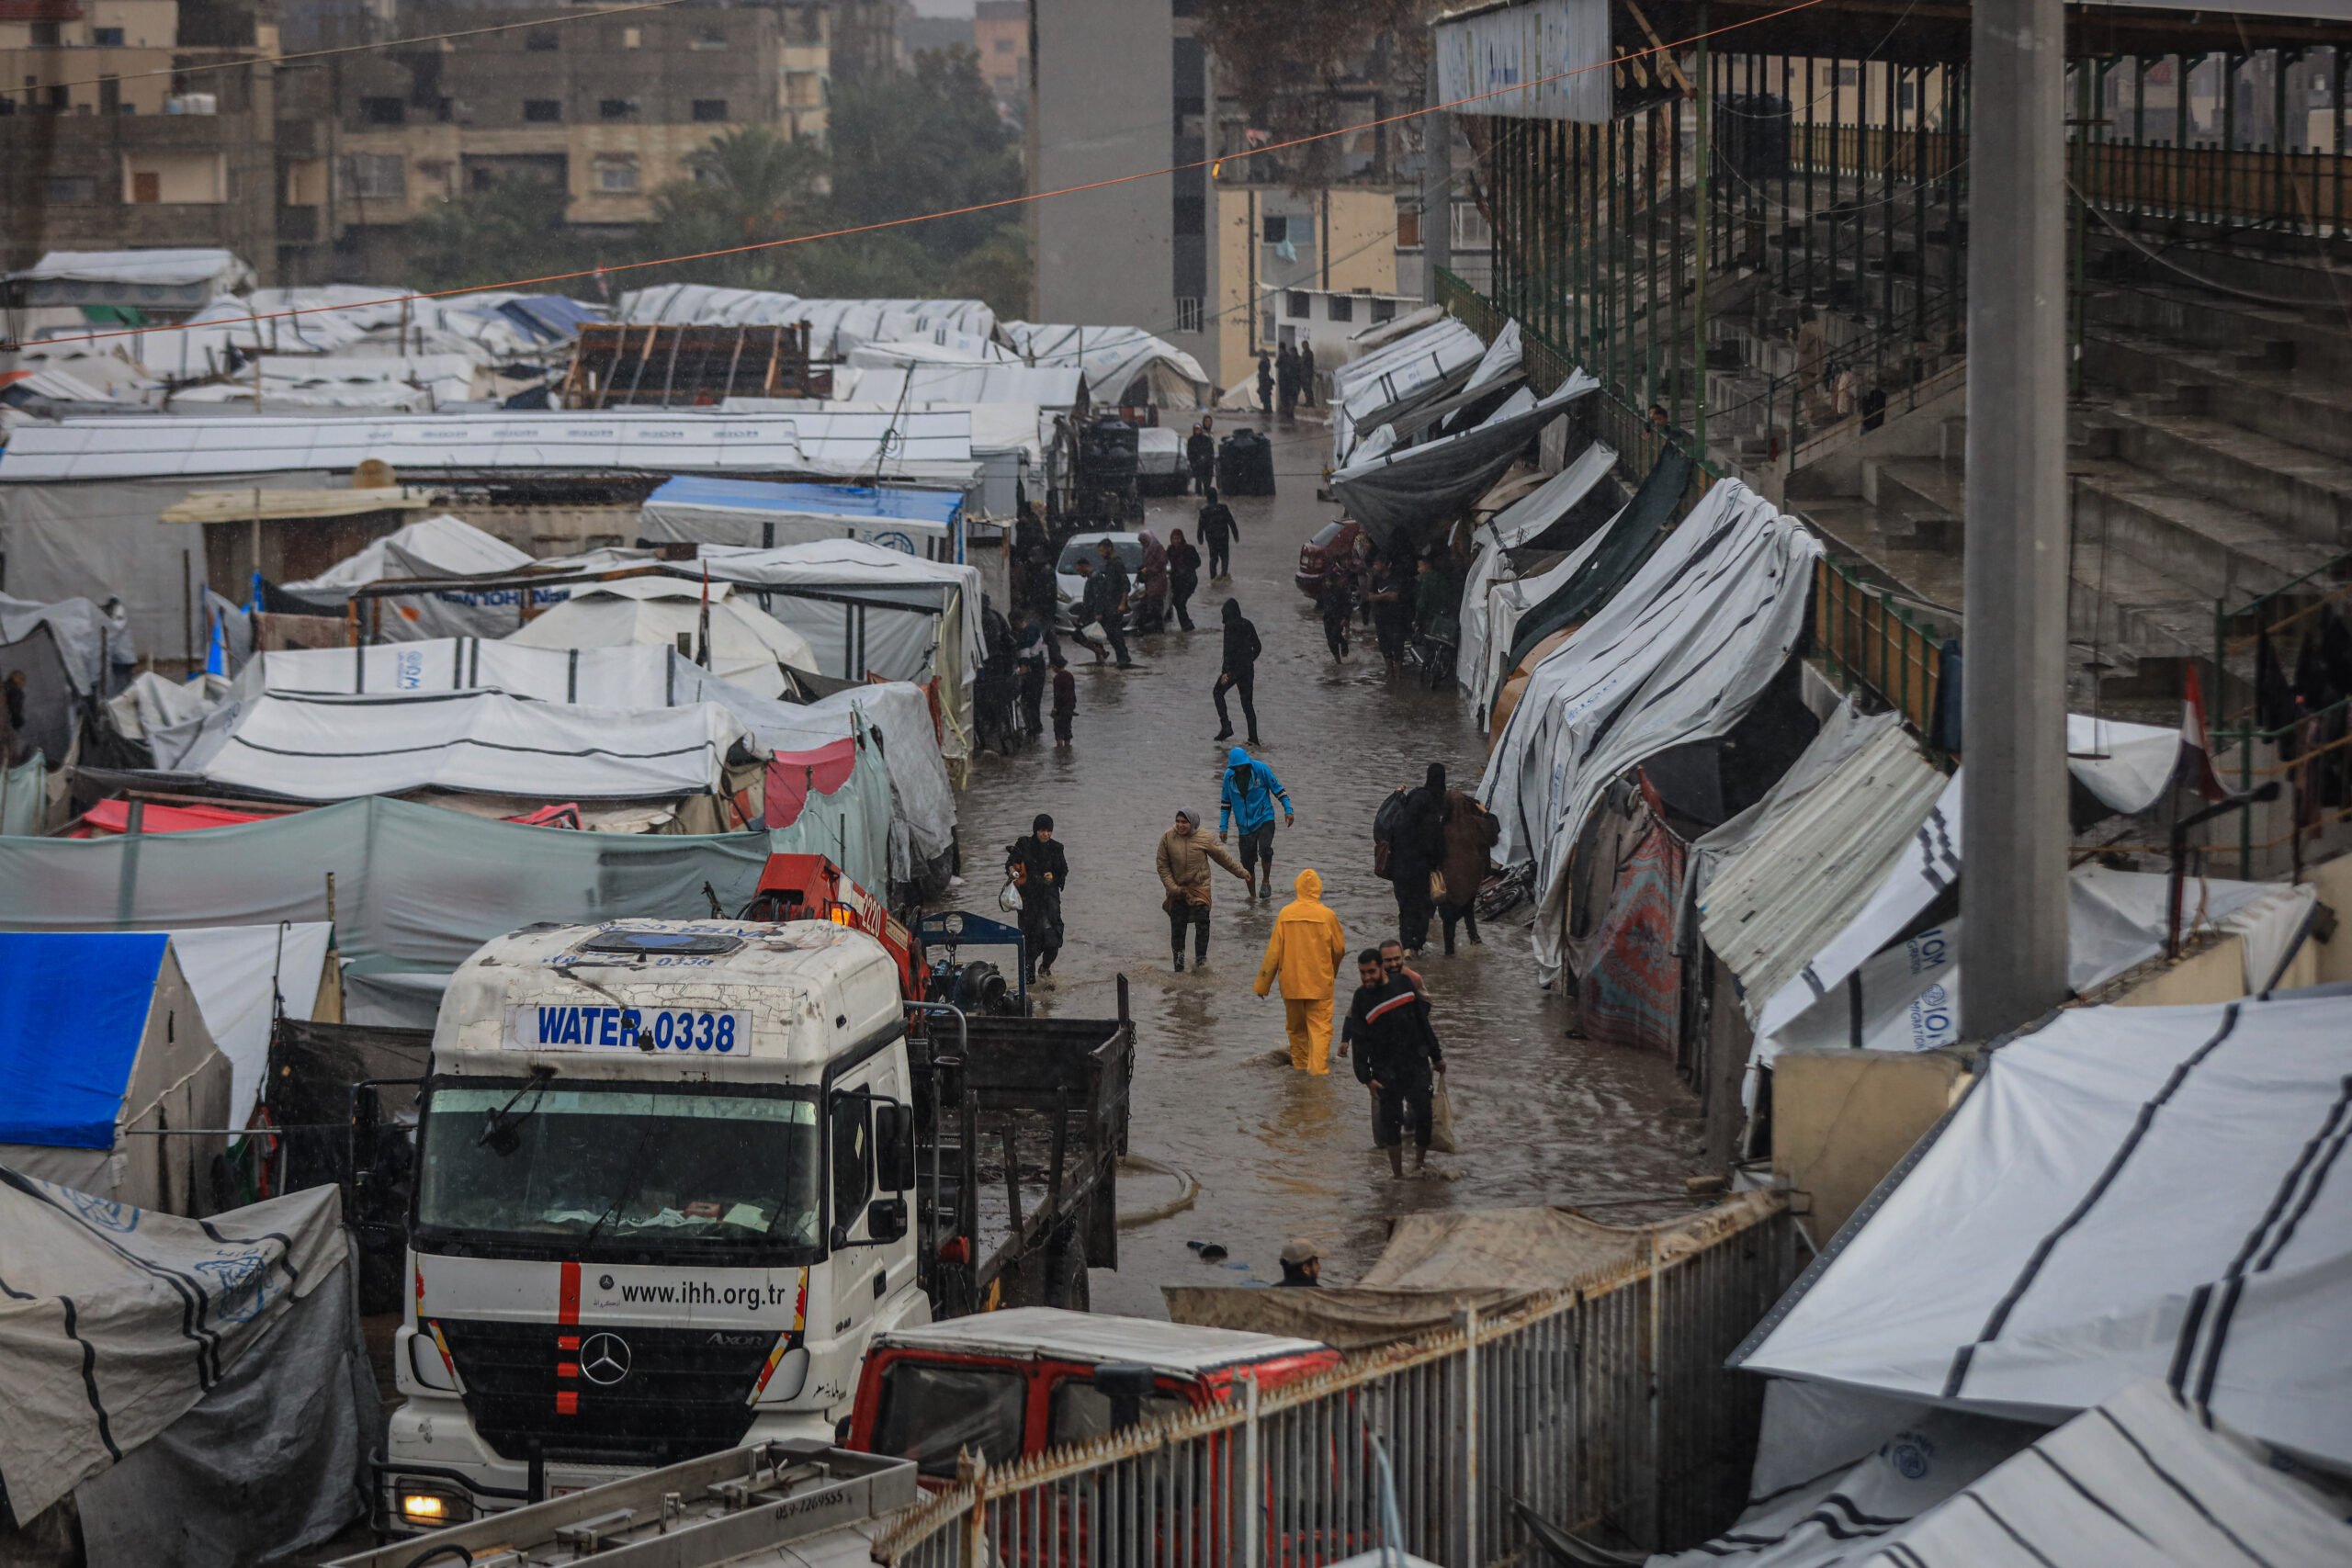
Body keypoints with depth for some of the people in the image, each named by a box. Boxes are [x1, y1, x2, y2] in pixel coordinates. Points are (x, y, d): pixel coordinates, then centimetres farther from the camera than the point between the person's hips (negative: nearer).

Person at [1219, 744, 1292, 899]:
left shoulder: (1260, 769, -8)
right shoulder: (1229, 775, -1)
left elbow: (1277, 788, 0)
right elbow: (1225, 802, 9)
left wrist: (1288, 810, -6)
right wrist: (1223, 827, 8)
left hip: (1264, 818, -3)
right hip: (1244, 825, 3)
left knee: (1265, 849, -24)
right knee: (1247, 861, 3)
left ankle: (1266, 882, -3)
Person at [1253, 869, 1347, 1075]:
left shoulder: (1285, 914, -4)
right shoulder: (1327, 915, -8)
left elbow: (1273, 951, -2)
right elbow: (1340, 949, 0)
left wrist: (1262, 985, 6)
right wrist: (1333, 971, 22)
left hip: (1291, 982, 2)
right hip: (1320, 981, -2)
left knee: (1296, 1026, 18)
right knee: (1320, 1026, -1)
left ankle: (1300, 1064, 28)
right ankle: (1319, 1068, -13)